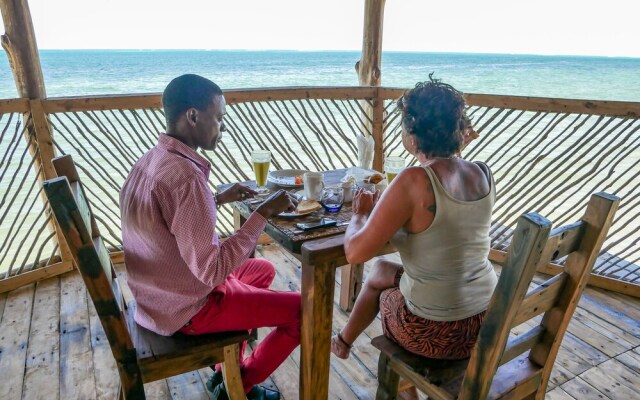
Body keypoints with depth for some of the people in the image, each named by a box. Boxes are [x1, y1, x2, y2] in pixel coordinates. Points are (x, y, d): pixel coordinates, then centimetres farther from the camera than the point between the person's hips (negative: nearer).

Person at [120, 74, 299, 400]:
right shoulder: (185, 175, -30)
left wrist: (218, 199, 10)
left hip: (163, 294, 9)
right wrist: (263, 214, -24)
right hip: (189, 308, -9)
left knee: (262, 269, 26)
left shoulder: (152, 160, 0)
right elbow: (212, 271, -30)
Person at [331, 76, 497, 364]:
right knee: (396, 272, 28)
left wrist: (360, 214, -4)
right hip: (487, 323, 6)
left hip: (434, 334, -5)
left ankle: (343, 342, 51)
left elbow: (355, 253, -24)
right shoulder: (484, 175, -6)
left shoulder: (414, 182, -26)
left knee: (380, 273, 25)